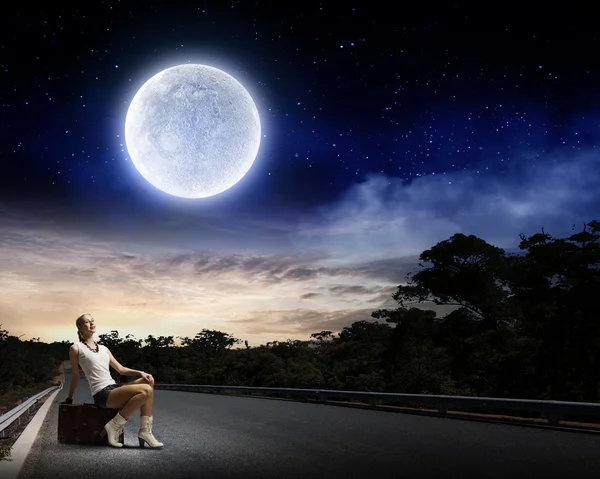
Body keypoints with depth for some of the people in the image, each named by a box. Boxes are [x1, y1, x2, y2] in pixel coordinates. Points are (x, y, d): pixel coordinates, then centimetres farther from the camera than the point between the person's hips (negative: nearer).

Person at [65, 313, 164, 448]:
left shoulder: (104, 349, 19)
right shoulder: (76, 348, 2)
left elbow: (120, 369, 17)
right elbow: (75, 375, 7)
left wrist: (140, 372, 2)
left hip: (114, 389, 7)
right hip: (102, 395, -7)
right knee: (145, 390, -26)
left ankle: (145, 431, -8)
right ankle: (115, 425, -13)